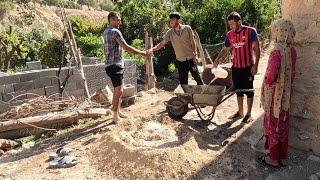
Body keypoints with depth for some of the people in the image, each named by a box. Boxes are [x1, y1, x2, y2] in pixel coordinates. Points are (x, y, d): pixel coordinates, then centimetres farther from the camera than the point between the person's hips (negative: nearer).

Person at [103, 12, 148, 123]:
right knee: (119, 91, -9)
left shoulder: (106, 31, 16)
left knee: (118, 90, 17)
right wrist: (142, 53, -15)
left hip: (112, 65, 10)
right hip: (115, 65, -10)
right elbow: (126, 47, -20)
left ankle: (117, 112, 27)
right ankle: (115, 117, -3)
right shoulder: (115, 32, -14)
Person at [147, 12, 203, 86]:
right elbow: (162, 43, -2)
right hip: (180, 61, 2)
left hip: (191, 59, -2)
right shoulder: (170, 32, -4)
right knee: (183, 82, 7)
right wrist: (152, 49, -18)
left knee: (197, 78, 3)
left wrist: (195, 54, -8)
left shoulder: (187, 28, -9)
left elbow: (193, 42, -2)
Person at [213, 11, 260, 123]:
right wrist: (217, 59, -2)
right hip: (236, 67, 5)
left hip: (248, 67, -5)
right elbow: (225, 49, 14)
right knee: (238, 90, 13)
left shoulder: (250, 31, -9)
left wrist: (256, 64, -16)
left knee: (249, 90, 6)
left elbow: (256, 49, -9)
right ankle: (240, 112, 27)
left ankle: (248, 113, 20)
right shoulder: (229, 34, 5)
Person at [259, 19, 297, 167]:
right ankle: (283, 157, 32)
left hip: (274, 96, -7)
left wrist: (267, 82, -11)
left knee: (273, 126, 8)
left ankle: (273, 158, 23)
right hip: (286, 95, 7)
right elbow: (292, 73, 10)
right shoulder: (292, 50, 1)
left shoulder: (277, 51, -23)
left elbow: (271, 76, -30)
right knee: (283, 125, 18)